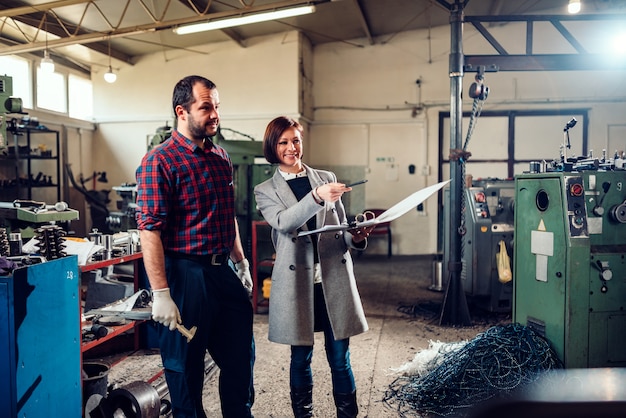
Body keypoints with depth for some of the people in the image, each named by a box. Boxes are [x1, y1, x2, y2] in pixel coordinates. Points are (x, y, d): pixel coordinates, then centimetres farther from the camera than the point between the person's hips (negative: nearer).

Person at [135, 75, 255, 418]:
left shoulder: (221, 157, 10)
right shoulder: (159, 161, -13)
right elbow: (150, 231, -18)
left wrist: (241, 263, 19)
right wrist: (160, 293, -21)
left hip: (222, 272, 7)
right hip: (184, 274, -7)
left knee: (241, 356, 19)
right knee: (186, 367, 9)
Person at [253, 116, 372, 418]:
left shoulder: (326, 178, 11)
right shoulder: (265, 190, 6)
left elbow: (341, 227, 14)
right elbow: (283, 222, -15)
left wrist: (356, 237, -9)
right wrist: (316, 197, -29)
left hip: (334, 277, 1)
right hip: (297, 280, -1)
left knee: (340, 357, 6)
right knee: (301, 357, 9)